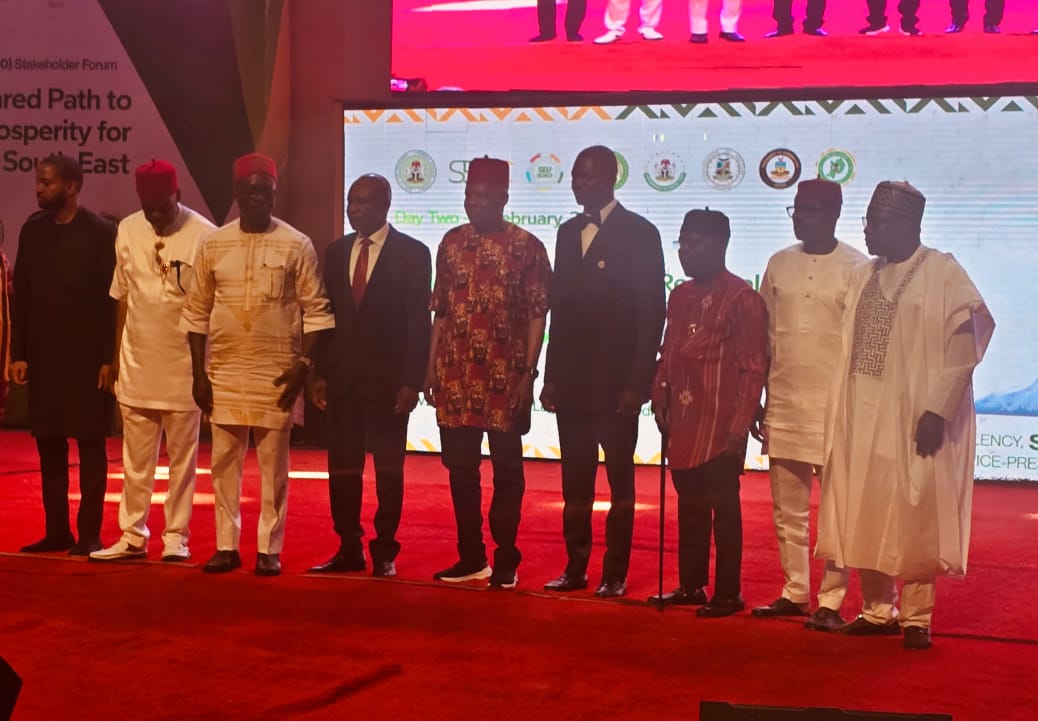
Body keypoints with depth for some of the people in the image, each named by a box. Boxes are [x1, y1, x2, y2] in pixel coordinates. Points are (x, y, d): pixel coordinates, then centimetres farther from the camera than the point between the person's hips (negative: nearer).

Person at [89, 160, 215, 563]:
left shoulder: (204, 235, -10)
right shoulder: (128, 231, 4)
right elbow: (122, 299, 10)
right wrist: (115, 359, 10)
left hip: (183, 366, -4)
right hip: (136, 364, 4)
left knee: (182, 458, 6)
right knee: (136, 459, 9)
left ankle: (176, 536, 15)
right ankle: (132, 535, 17)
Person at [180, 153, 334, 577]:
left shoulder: (297, 246, -2)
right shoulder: (213, 245, 4)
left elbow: (316, 310, -2)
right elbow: (197, 312, 7)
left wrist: (304, 365, -10)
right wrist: (198, 372, 2)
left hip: (278, 374, -2)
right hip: (224, 372, 3)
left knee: (274, 464, 3)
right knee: (224, 462, 6)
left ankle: (269, 548, 11)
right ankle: (226, 546, 15)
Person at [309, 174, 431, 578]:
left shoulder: (412, 253, -4)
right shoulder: (336, 252, 10)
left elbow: (419, 323, -7)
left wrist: (412, 382, -12)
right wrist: (320, 373, 4)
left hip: (387, 379, -4)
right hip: (342, 378, 5)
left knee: (388, 467, 3)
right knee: (342, 466, 6)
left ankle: (385, 552, 11)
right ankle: (349, 549, 15)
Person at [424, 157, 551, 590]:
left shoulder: (526, 247, -3)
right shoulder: (451, 243, 10)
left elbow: (537, 315, -5)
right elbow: (440, 310, 12)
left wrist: (529, 372, -12)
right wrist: (431, 367, 7)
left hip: (505, 379, -4)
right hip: (455, 378, 4)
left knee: (507, 468, 4)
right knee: (460, 468, 9)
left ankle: (505, 559, 13)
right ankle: (470, 557, 20)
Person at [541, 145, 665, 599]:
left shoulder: (639, 233, -4)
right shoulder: (568, 232, 13)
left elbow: (652, 312, -8)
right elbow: (560, 307, 14)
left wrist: (638, 382, -13)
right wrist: (552, 376, 9)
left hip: (617, 382, -5)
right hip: (572, 381, 5)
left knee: (620, 482, 3)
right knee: (575, 482, 9)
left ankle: (615, 573, 10)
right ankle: (575, 568, 17)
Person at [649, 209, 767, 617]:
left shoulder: (741, 297, -9)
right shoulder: (680, 296, 13)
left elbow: (753, 368, -11)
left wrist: (739, 426, -14)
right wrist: (660, 402, 9)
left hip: (720, 428, -7)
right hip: (683, 424, 7)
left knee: (723, 508, 1)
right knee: (689, 506, 13)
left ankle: (728, 593, 9)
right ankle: (690, 586, 22)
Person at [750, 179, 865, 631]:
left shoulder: (855, 268, -4)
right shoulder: (779, 264, 9)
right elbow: (765, 336, 12)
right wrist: (757, 399, 10)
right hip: (783, 402, 5)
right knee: (787, 508, 10)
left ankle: (831, 602, 7)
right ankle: (795, 593, 20)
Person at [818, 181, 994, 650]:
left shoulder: (944, 275, -5)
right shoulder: (862, 278, 12)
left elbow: (964, 348, -10)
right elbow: (850, 348, 12)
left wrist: (937, 410, -17)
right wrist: (839, 412, 5)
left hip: (914, 419, -5)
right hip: (862, 417, 6)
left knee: (914, 518, -1)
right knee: (865, 516, 7)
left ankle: (917, 617, 9)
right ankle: (877, 610, 19)